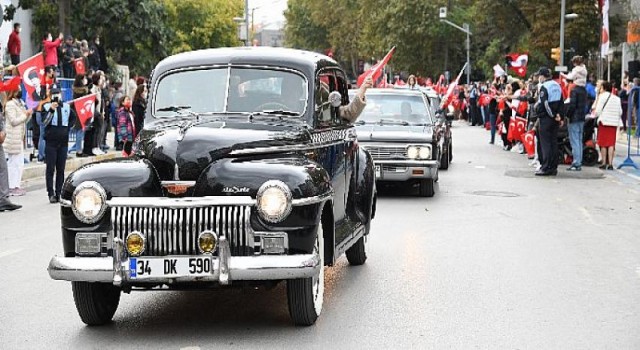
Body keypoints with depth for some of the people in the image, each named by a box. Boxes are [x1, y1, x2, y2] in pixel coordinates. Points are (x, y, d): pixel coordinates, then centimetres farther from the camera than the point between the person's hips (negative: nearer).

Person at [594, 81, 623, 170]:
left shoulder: (602, 96, -3)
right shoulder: (617, 98, 10)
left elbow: (598, 111, -7)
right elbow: (620, 112, 9)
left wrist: (595, 115, 13)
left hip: (604, 122, -3)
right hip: (614, 123, 3)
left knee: (603, 144, 4)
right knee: (611, 144, 2)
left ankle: (604, 163, 4)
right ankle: (610, 164, -5)